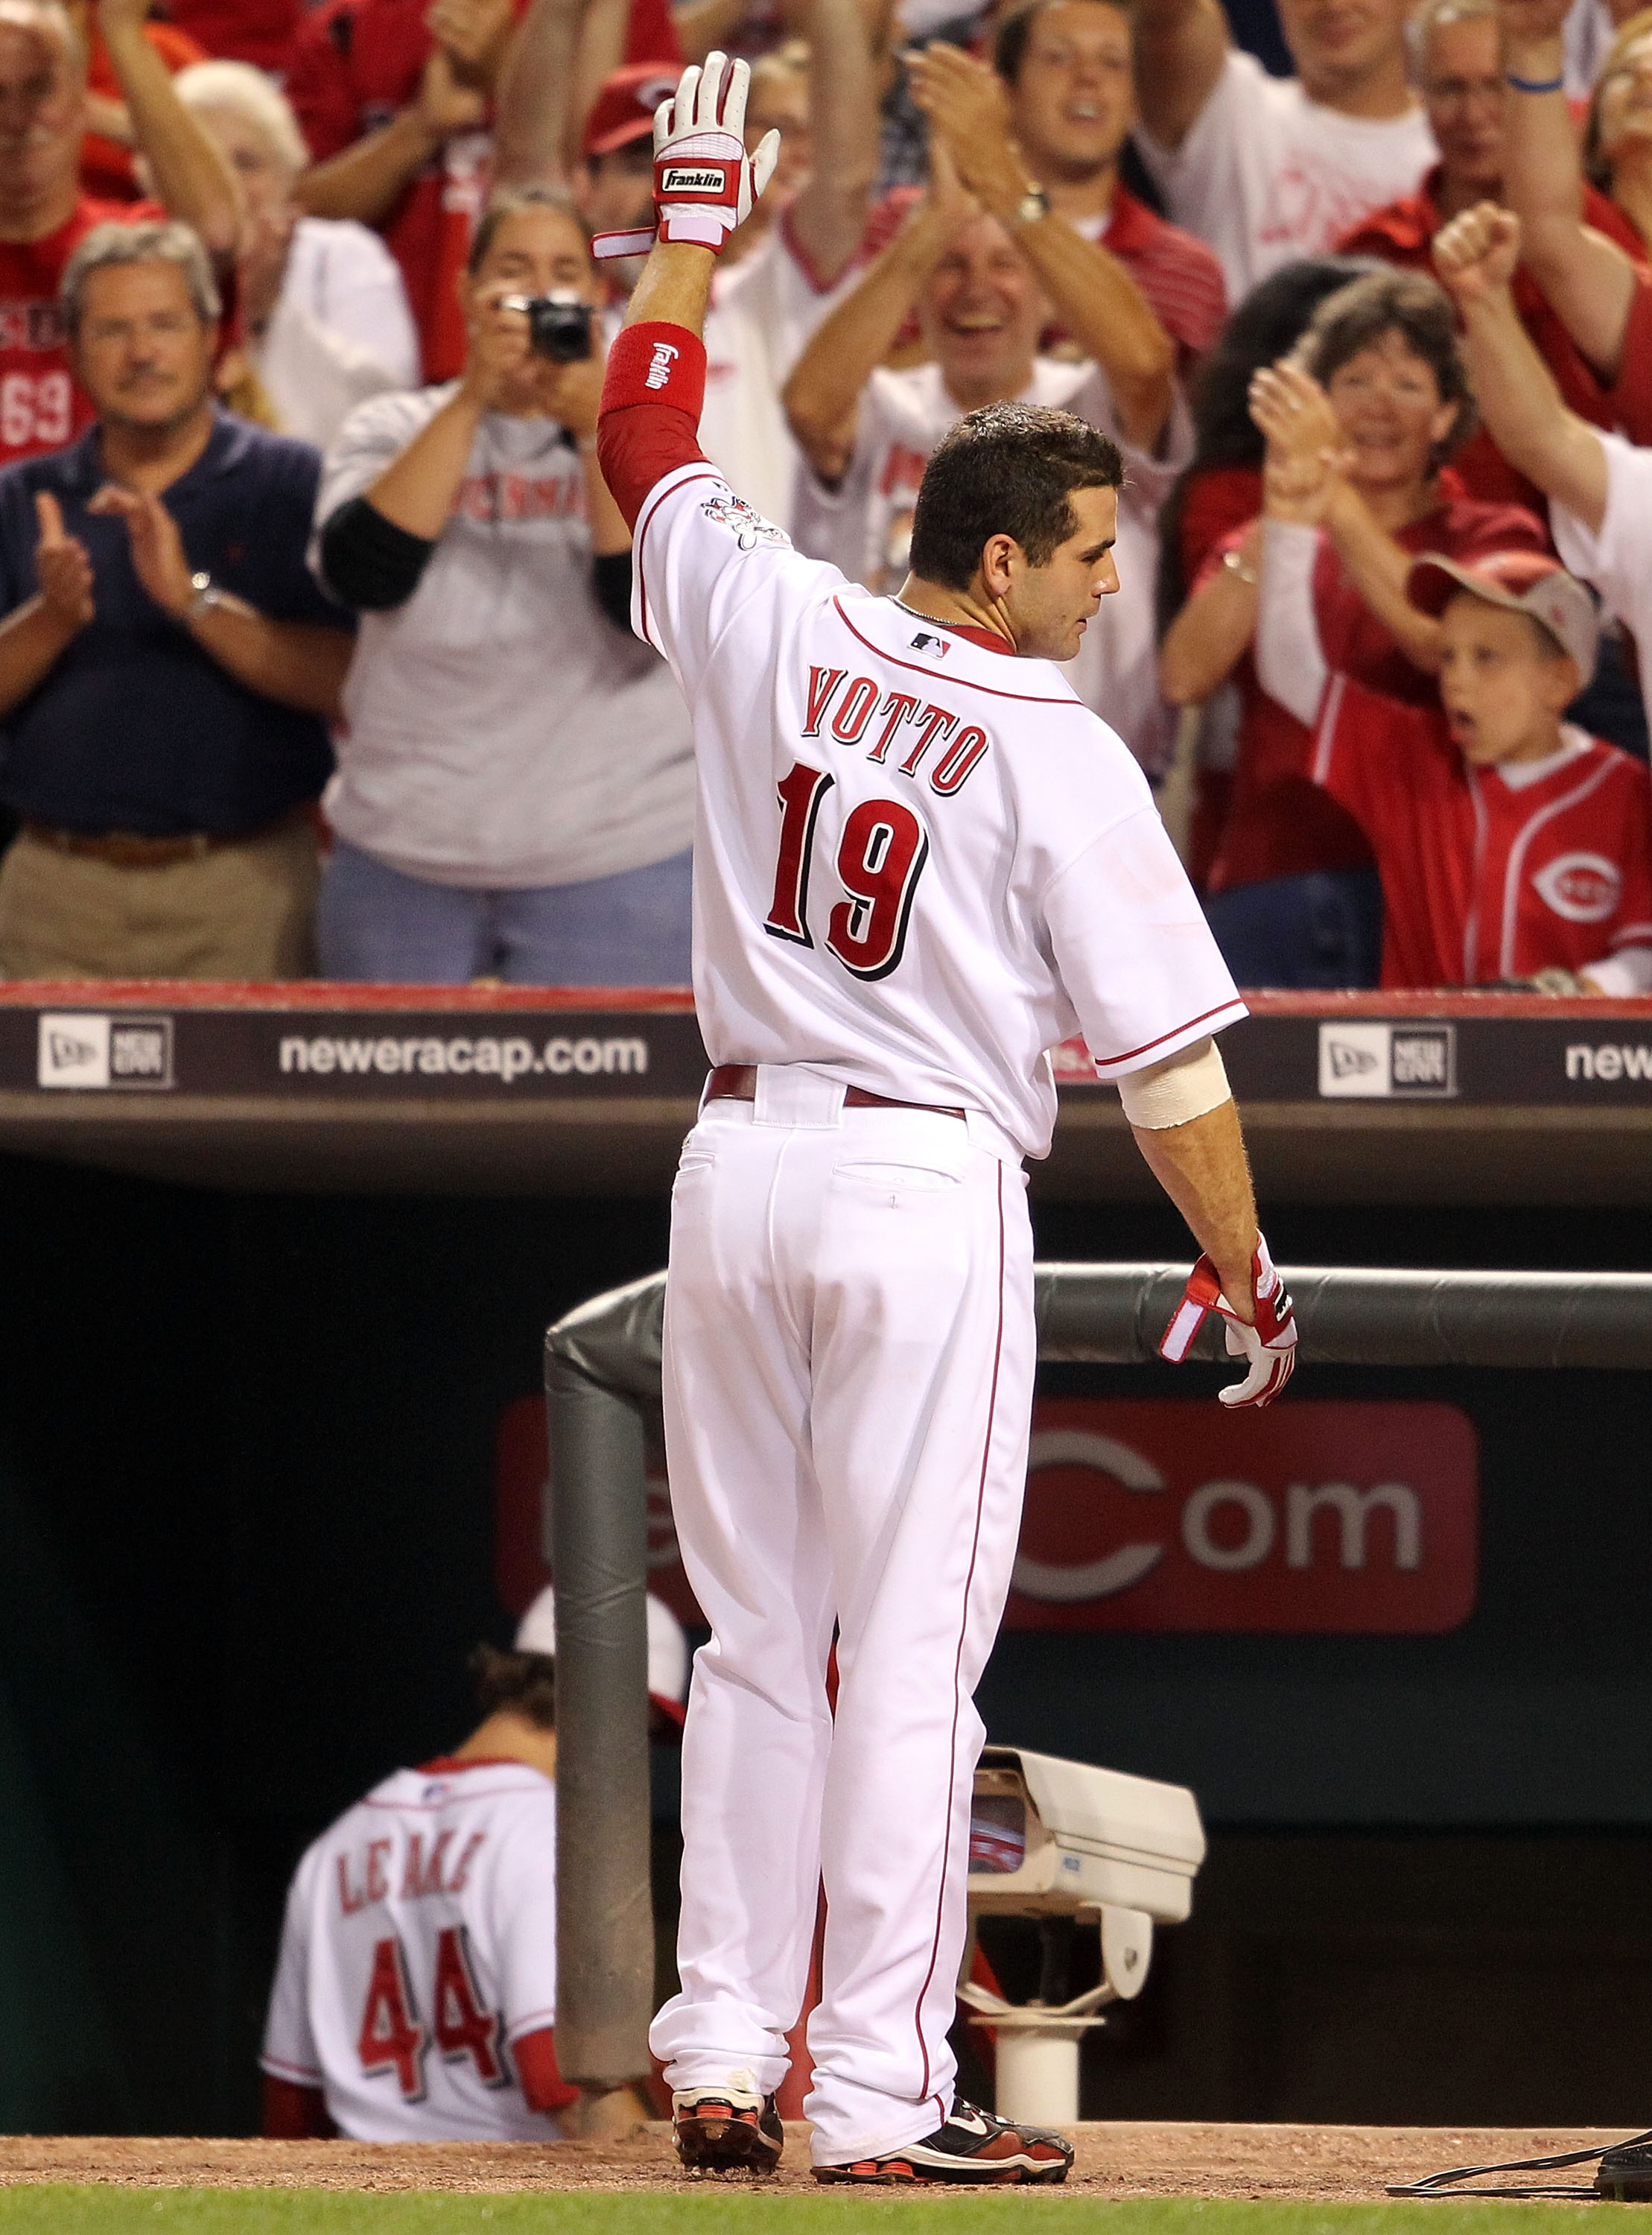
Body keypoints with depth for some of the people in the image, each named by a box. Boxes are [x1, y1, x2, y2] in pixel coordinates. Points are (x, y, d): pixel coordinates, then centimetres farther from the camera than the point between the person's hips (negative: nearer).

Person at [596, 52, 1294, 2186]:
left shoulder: (772, 628, 0)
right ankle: (880, 2093, -4)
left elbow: (642, 430, 18)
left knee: (756, 1635, 13)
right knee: (910, 1657, -2)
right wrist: (1241, 1274, 2)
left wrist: (694, 213, 29)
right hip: (930, 1188, -5)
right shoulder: (1061, 754, -11)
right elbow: (1166, 1048, -9)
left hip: (738, 1165, 5)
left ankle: (722, 2062, 12)